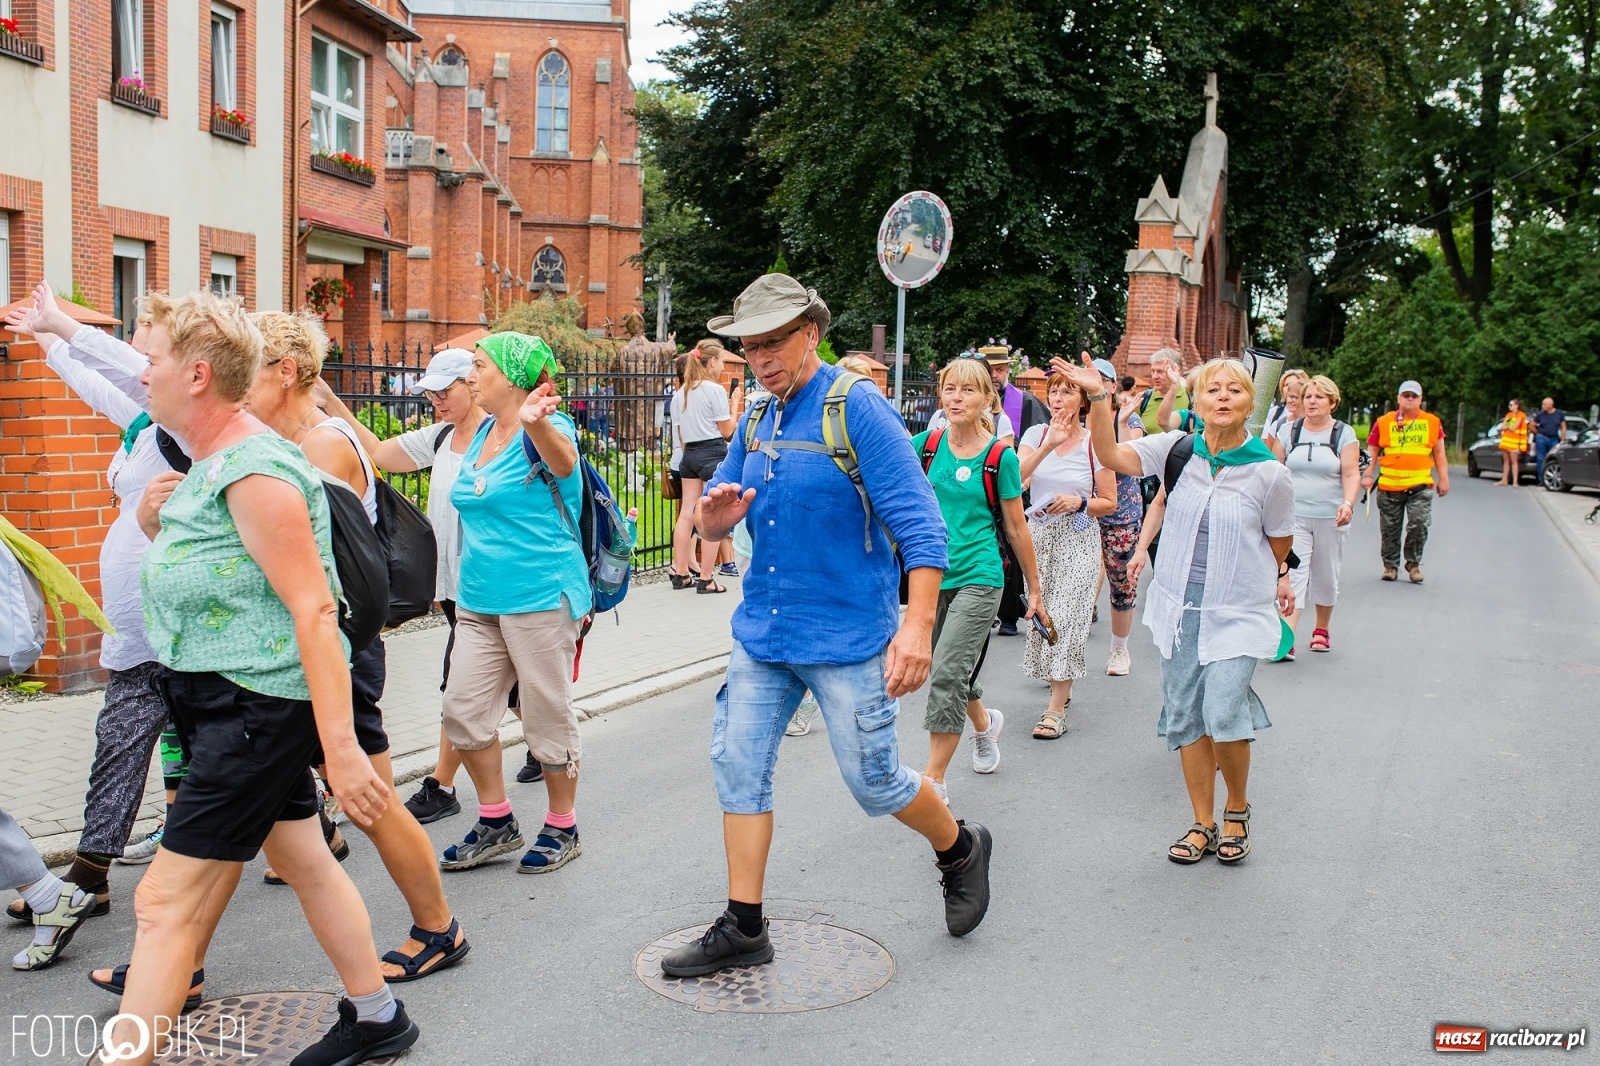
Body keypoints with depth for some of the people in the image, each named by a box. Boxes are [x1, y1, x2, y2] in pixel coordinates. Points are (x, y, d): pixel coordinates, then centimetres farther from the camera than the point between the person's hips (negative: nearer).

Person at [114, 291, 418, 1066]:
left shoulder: (255, 472, -20)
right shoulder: (209, 463, 12)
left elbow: (313, 610, -25)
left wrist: (340, 746, -27)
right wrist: (153, 520, 9)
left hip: (256, 706, -10)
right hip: (225, 702, 10)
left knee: (166, 903, -7)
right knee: (303, 860, 18)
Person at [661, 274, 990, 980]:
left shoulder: (857, 408, -13)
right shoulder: (756, 424, 9)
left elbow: (918, 523, -17)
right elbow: (715, 522, 16)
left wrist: (918, 625, -25)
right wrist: (715, 514, -9)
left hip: (847, 636, -7)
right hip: (763, 632, 7)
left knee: (872, 777, 3)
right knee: (739, 768, 6)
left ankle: (960, 850, 33)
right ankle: (742, 930, 18)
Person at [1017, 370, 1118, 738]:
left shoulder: (1095, 443, -4)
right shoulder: (1036, 434, 2)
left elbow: (1109, 503, 0)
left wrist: (1078, 502, -18)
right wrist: (1048, 446, -24)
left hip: (1079, 540, -3)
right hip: (1038, 535, 3)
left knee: (1065, 618, -8)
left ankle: (1056, 710, -6)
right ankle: (1062, 685, 29)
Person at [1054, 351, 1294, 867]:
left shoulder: (1269, 473, -8)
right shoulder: (1177, 450, -3)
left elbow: (1279, 543, 6)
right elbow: (1111, 455, -12)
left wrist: (1279, 580, 17)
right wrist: (1099, 397, -22)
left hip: (1239, 610, -3)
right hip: (1180, 604, 3)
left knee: (1223, 714, -14)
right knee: (1185, 717, 8)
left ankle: (1237, 809, 15)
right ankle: (1203, 823, 22)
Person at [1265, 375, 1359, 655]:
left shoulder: (1344, 434, 2)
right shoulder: (1288, 431, 5)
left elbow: (1351, 474, -5)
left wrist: (1348, 503, -22)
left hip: (1330, 518, 0)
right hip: (1294, 516, 0)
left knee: (1326, 577, 12)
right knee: (1293, 574, -12)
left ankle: (1322, 630, 33)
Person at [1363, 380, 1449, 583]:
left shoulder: (1433, 422, 7)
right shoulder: (1383, 422, 5)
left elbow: (1439, 453, 12)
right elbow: (1372, 451, 7)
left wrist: (1444, 479, 9)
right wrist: (1367, 475, -2)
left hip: (1420, 485, 0)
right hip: (1389, 486, 0)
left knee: (1419, 525, -8)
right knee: (1390, 529, 7)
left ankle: (1413, 563, 12)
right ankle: (1390, 564, 21)